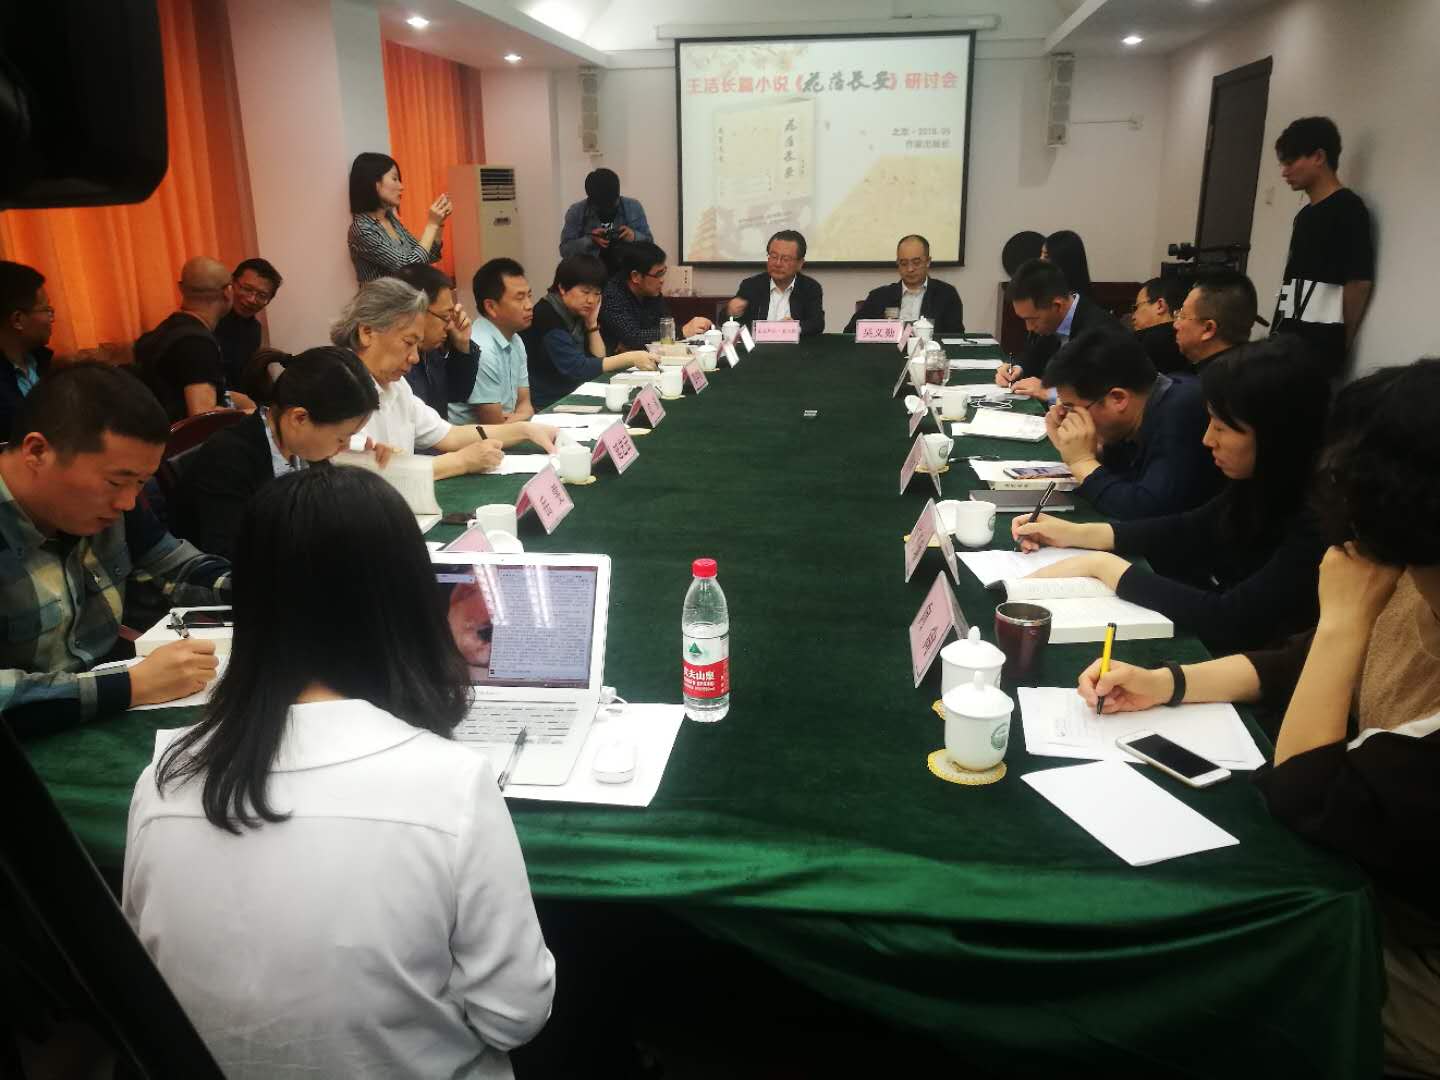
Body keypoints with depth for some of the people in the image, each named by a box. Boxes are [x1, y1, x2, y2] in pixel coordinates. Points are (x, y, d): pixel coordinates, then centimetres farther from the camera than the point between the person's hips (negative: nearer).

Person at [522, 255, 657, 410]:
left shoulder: (577, 314, 7)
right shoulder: (546, 317, -18)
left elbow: (598, 359, 9)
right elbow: (576, 368, -25)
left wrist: (592, 323, -3)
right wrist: (629, 358, -28)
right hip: (544, 407, -8)